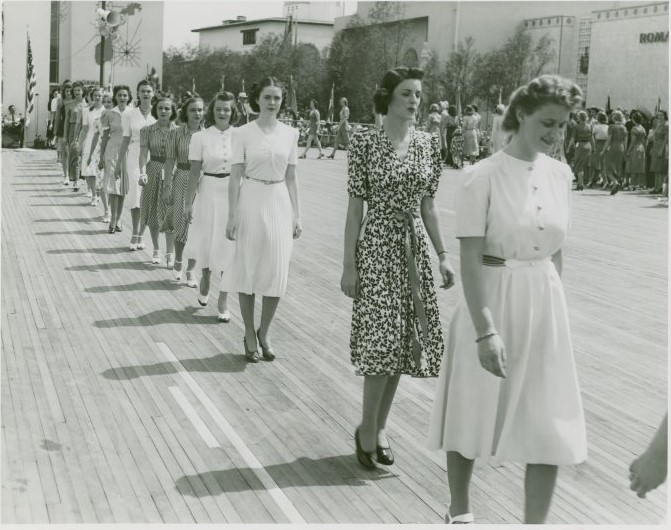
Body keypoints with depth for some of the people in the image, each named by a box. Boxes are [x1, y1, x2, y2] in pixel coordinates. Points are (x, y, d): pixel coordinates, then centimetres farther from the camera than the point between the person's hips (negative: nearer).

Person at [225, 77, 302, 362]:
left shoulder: (290, 134, 6)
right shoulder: (243, 133, -3)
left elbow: (291, 177, 10)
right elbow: (235, 176, -3)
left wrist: (297, 215, 8)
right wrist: (232, 216, -7)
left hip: (280, 203, 3)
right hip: (251, 201, -3)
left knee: (277, 273, 3)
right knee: (248, 270, 5)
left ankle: (264, 333, 22)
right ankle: (249, 335, 19)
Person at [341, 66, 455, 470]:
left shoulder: (429, 144, 6)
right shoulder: (366, 144, -6)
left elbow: (428, 205, 11)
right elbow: (356, 207, -5)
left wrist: (443, 255, 7)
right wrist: (349, 265, -8)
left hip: (414, 249, 4)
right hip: (377, 247, -4)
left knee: (401, 340, 7)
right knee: (383, 338, -8)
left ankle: (380, 425, 22)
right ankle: (368, 428, 10)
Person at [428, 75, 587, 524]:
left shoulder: (560, 175, 4)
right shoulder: (483, 177, -14)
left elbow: (556, 251, 13)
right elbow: (471, 259, -17)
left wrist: (556, 307, 16)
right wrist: (486, 330, -22)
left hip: (546, 306, 5)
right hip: (492, 302, -5)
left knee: (551, 429, 5)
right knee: (473, 416, 12)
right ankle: (460, 510, 36)